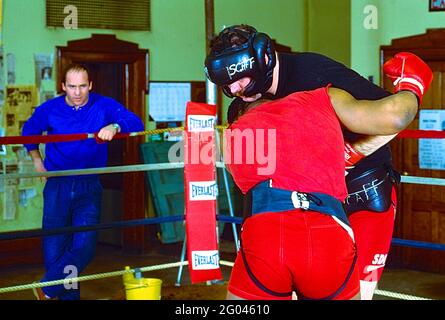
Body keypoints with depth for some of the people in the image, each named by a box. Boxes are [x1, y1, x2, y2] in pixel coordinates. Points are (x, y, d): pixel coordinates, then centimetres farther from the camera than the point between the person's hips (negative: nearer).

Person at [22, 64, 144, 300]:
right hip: (57, 186, 1)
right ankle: (68, 296, 16)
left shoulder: (104, 106, -2)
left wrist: (115, 126, -32)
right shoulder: (49, 109, 2)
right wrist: (36, 160, 15)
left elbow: (136, 123, -13)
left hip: (89, 187, -1)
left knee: (84, 247, -13)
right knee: (54, 250, 0)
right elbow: (29, 131, 22)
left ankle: (48, 290, 3)